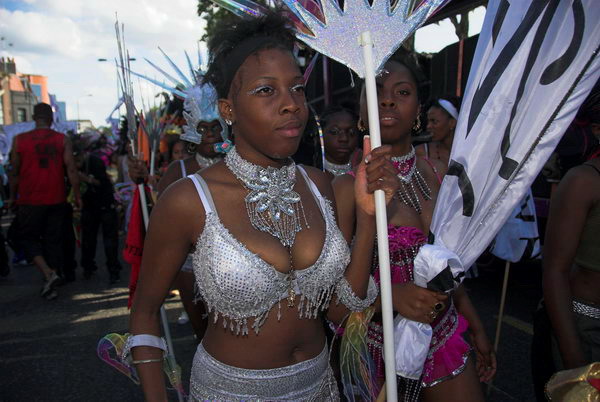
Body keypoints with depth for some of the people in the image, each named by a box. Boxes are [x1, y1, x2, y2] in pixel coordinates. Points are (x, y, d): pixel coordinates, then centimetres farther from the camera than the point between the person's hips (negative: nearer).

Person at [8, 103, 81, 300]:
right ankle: (51, 286, 17)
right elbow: (71, 169, -6)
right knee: (53, 240, 11)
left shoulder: (19, 140, -2)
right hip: (55, 200, 1)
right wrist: (77, 195, 2)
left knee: (29, 238, 13)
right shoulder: (62, 139, -3)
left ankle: (48, 274, -8)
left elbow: (15, 172, 3)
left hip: (29, 200, -1)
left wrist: (12, 197, 15)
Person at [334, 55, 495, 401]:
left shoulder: (439, 175, 1)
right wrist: (393, 295, -29)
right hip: (379, 343, -4)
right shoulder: (348, 187, -15)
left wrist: (477, 328, 15)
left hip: (445, 338, 5)